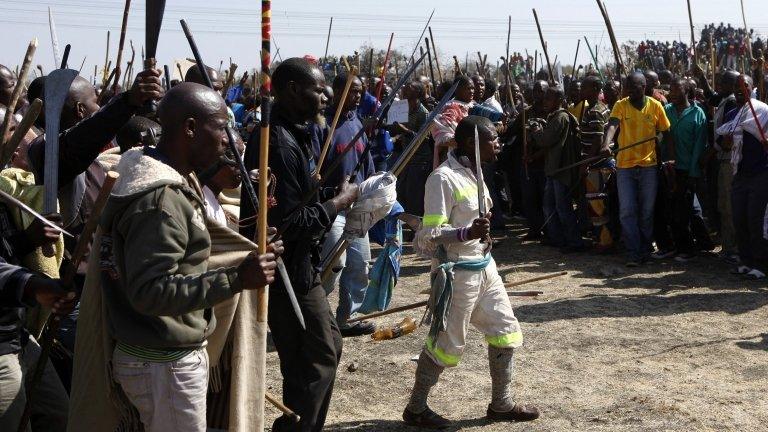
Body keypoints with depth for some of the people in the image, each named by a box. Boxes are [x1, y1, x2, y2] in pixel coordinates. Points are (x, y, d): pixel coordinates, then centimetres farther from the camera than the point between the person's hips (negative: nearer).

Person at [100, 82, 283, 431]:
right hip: (164, 364, -10)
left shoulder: (159, 179, 8)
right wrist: (235, 279, -32)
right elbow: (149, 292, -30)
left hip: (168, 354, 10)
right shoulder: (159, 200, -24)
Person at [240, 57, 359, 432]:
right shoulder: (279, 144, -23)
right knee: (317, 360, -1)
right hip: (289, 273, -11)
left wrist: (333, 195, 4)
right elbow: (289, 222, -26)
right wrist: (339, 202, -15)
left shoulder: (293, 135, 10)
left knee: (328, 347, 21)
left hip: (298, 265, 11)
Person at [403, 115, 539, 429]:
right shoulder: (443, 178, -19)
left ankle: (501, 404, 27)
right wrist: (467, 233, -37)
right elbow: (430, 234, -24)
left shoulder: (472, 173, 9)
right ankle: (415, 409, 17)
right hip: (457, 272, -9)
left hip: (484, 267, 9)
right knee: (446, 344, 0)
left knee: (506, 331, 13)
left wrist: (483, 234, 13)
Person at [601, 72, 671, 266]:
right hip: (625, 165, 0)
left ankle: (645, 249, 23)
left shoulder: (655, 106, 1)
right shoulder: (621, 105, -1)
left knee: (647, 211, 8)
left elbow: (665, 134, 8)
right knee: (627, 211, -4)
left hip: (649, 165, 0)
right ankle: (634, 253, 0)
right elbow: (612, 125, -18)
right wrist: (606, 143, -37)